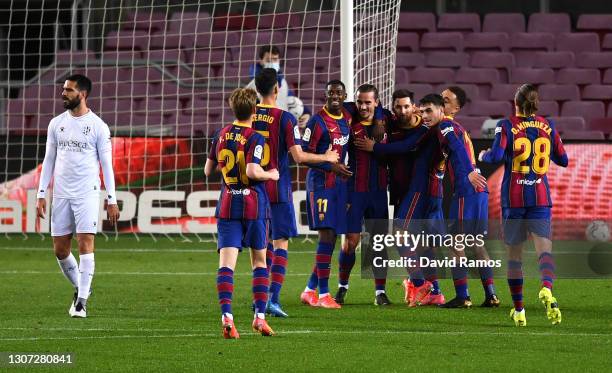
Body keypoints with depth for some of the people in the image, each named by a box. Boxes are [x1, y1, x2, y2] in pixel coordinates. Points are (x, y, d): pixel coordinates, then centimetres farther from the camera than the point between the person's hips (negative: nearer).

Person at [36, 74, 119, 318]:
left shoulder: (98, 126, -2)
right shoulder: (56, 124, 9)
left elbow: (107, 165, 0)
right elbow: (49, 160, 14)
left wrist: (112, 200, -4)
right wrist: (41, 194, 8)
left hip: (87, 194, -4)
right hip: (61, 194, 4)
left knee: (85, 245, -11)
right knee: (60, 250, 5)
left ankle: (81, 302, -8)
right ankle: (80, 288, 27)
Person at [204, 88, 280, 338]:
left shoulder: (222, 135, 6)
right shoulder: (255, 138, -9)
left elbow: (208, 170, 13)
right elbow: (252, 171, -21)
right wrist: (271, 175, -3)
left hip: (227, 205, 3)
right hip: (254, 204, -3)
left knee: (226, 262, -6)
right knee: (260, 261, 13)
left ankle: (226, 315, -23)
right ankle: (260, 316, 11)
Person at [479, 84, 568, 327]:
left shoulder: (506, 126, -5)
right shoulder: (548, 126, 4)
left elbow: (496, 156, -18)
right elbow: (563, 160, 11)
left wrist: (483, 156, 4)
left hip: (513, 197, -1)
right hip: (540, 197, 1)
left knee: (514, 254, 9)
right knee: (544, 248, -7)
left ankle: (518, 310, 12)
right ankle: (547, 288, -38)